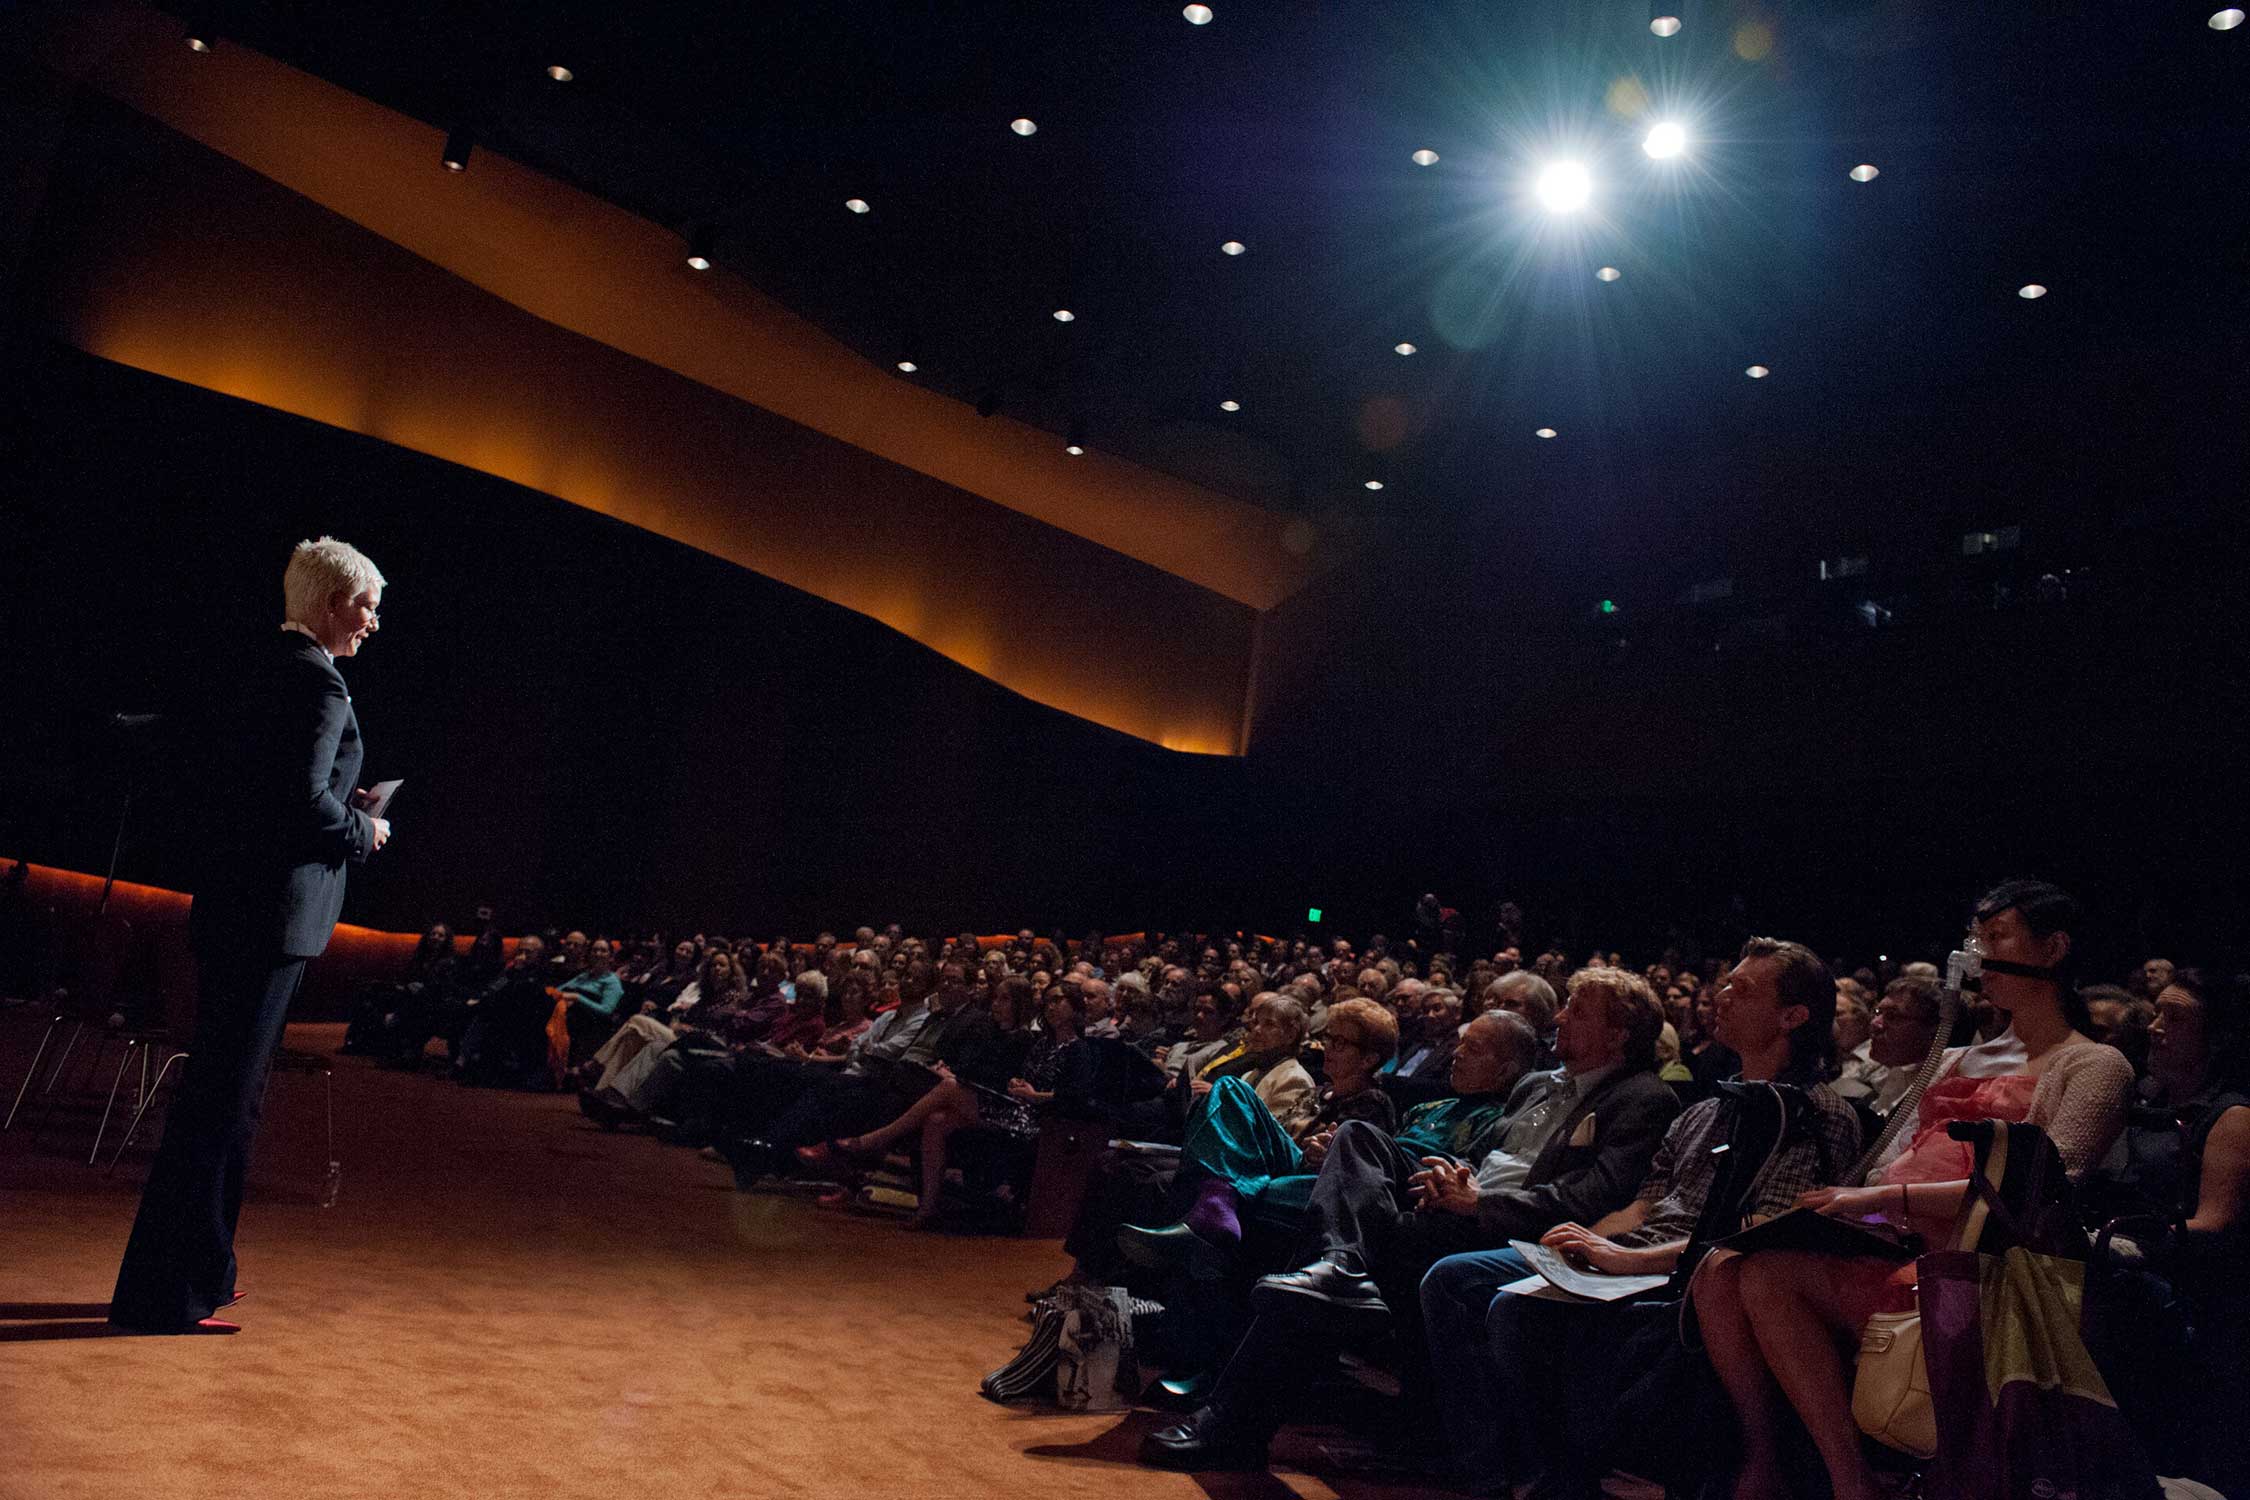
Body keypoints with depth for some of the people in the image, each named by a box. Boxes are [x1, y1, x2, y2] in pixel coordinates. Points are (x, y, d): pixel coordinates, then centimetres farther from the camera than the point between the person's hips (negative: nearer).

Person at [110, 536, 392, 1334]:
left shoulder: (264, 670, 16)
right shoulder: (319, 680, -14)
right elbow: (308, 800, -24)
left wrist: (344, 809, 14)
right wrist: (364, 831, -7)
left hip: (233, 904, 10)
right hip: (275, 914, -10)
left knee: (226, 1092, 17)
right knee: (221, 1097, -4)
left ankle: (201, 1270, 28)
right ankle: (162, 1293, 4)